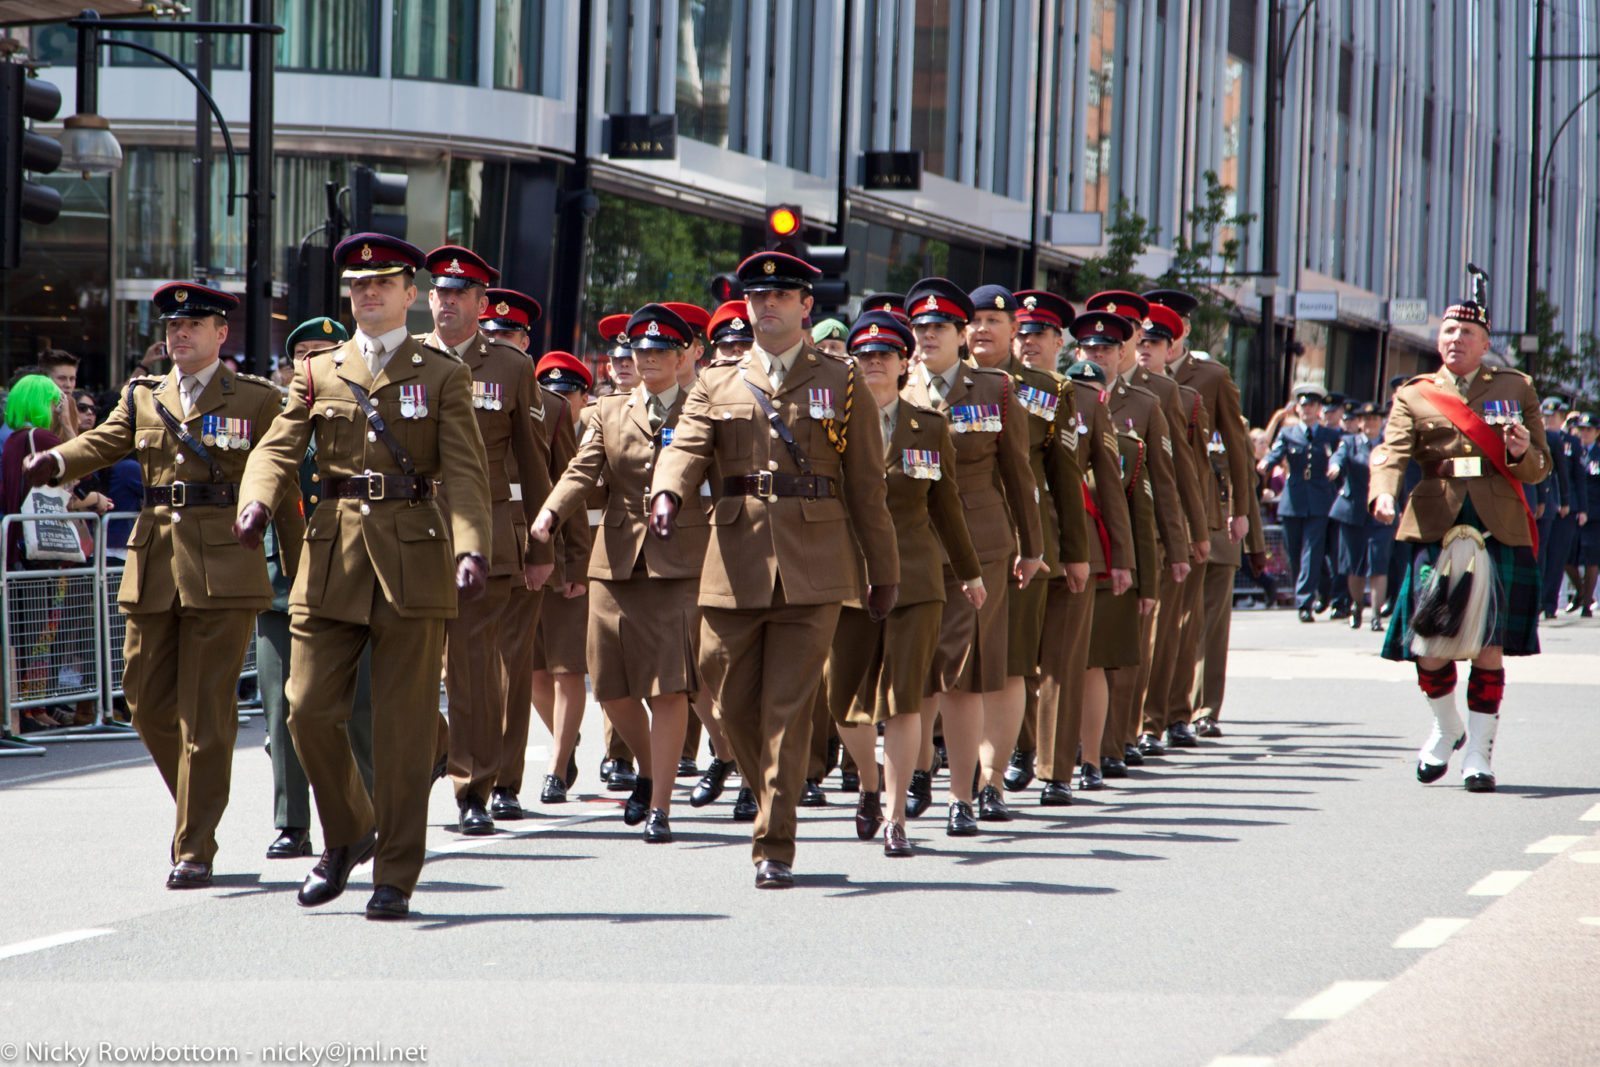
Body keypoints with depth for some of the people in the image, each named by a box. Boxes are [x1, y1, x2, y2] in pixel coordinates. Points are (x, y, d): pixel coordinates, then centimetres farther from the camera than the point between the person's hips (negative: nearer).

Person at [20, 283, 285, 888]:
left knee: (205, 711, -5)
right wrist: (56, 461, -22)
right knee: (148, 701, 6)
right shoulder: (143, 398, 15)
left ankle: (195, 849, -1)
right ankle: (202, 805, 28)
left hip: (223, 568, -4)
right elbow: (103, 442, 0)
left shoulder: (256, 400, 5)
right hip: (154, 570, 4)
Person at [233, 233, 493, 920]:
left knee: (404, 725, -1)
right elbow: (278, 449, 1)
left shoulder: (442, 375, 6)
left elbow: (466, 470, -4)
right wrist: (258, 503, -21)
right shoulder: (317, 372, 13)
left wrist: (471, 546, -21)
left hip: (415, 556, -2)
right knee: (309, 710, -2)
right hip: (333, 553, 2)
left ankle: (395, 877, 6)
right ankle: (347, 836, 22)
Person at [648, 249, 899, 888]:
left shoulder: (840, 384, 9)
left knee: (787, 710, -6)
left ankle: (775, 848, -3)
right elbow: (687, 448, -3)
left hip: (812, 569, -2)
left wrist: (884, 572, 9)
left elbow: (865, 486, 9)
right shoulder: (717, 384, 13)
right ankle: (776, 804, 28)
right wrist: (668, 495, -25)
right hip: (734, 565, 2)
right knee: (732, 706, 5)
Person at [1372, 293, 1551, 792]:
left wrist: (1524, 452, -11)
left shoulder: (1516, 388, 14)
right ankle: (1446, 728, 25)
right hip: (1437, 525, 0)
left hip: (1500, 528, 0)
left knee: (1489, 646, -3)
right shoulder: (1413, 395, 12)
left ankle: (1478, 752, 7)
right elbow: (1393, 451, -5)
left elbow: (1539, 469, 13)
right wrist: (1384, 492, -26)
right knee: (1429, 644, -2)